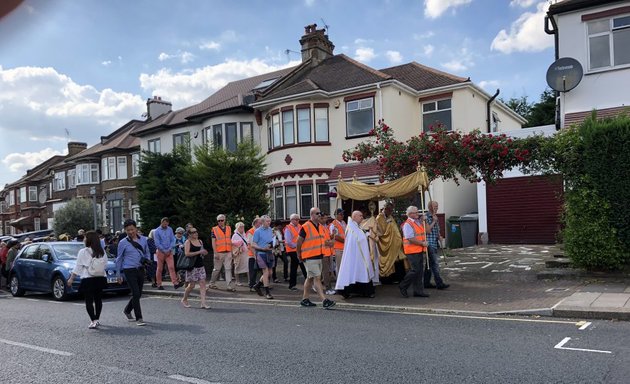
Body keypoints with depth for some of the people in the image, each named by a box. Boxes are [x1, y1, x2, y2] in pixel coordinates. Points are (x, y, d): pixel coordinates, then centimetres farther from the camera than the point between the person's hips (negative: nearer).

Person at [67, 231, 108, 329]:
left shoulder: (83, 252, -8)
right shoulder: (102, 252, 2)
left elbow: (78, 267, -6)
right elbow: (105, 264, 6)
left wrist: (71, 279, 0)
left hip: (88, 280, -4)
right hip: (101, 279, 4)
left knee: (89, 301, -1)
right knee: (98, 299, 16)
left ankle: (94, 321, -11)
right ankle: (97, 319, 24)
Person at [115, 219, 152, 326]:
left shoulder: (143, 239, 7)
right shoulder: (123, 243, -2)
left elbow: (147, 252, 18)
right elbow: (119, 258, 4)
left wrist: (147, 260, -3)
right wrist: (118, 274, 4)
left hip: (140, 269, 4)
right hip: (129, 270, -4)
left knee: (138, 294, 12)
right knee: (136, 293, -9)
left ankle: (127, 310, 38)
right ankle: (139, 318, -1)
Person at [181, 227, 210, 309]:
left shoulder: (200, 241, 13)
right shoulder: (188, 242, -6)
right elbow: (187, 254, -19)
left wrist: (204, 253, 3)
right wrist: (199, 252, -21)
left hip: (200, 265, 6)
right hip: (192, 266, -6)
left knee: (202, 283, -4)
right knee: (192, 285, 0)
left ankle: (203, 303, -5)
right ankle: (184, 299, 24)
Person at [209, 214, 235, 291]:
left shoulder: (229, 228, 12)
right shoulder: (214, 229, -1)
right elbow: (213, 242, -4)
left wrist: (231, 251, 13)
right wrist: (215, 253, -11)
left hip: (228, 252, 3)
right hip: (219, 253, -3)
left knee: (228, 269, -3)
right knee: (217, 269, 7)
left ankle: (230, 286, -6)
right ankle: (212, 283, 24)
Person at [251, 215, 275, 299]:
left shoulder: (270, 230, 11)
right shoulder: (258, 231, -7)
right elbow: (253, 245, -9)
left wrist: (272, 246, 3)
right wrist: (263, 248, -19)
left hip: (269, 254, 6)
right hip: (261, 254, -6)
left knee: (269, 273, 10)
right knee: (266, 272, -6)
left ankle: (257, 286, 30)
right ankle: (267, 292, 3)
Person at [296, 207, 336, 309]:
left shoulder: (321, 227, 12)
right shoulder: (305, 227, -12)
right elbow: (299, 242, -7)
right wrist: (299, 255, 0)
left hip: (319, 256, 8)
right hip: (309, 258, -8)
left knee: (310, 278, 15)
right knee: (317, 278, -10)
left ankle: (305, 299, 24)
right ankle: (324, 301, -13)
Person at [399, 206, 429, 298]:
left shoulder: (419, 222, 14)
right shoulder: (408, 224, -14)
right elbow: (411, 239, -20)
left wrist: (424, 221, 8)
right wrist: (423, 243, -14)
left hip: (420, 250, 9)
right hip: (412, 251, -9)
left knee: (419, 271, 10)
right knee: (415, 270, -9)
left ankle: (418, 291, 17)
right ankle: (403, 286, 7)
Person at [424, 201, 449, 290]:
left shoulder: (435, 217, 16)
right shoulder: (426, 217, -12)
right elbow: (428, 231, -18)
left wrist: (439, 236, 9)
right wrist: (434, 221, -14)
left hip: (435, 243, 9)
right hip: (430, 243, -9)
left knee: (430, 263, 12)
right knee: (435, 263, -9)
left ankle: (426, 283, 17)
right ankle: (439, 284, -8)